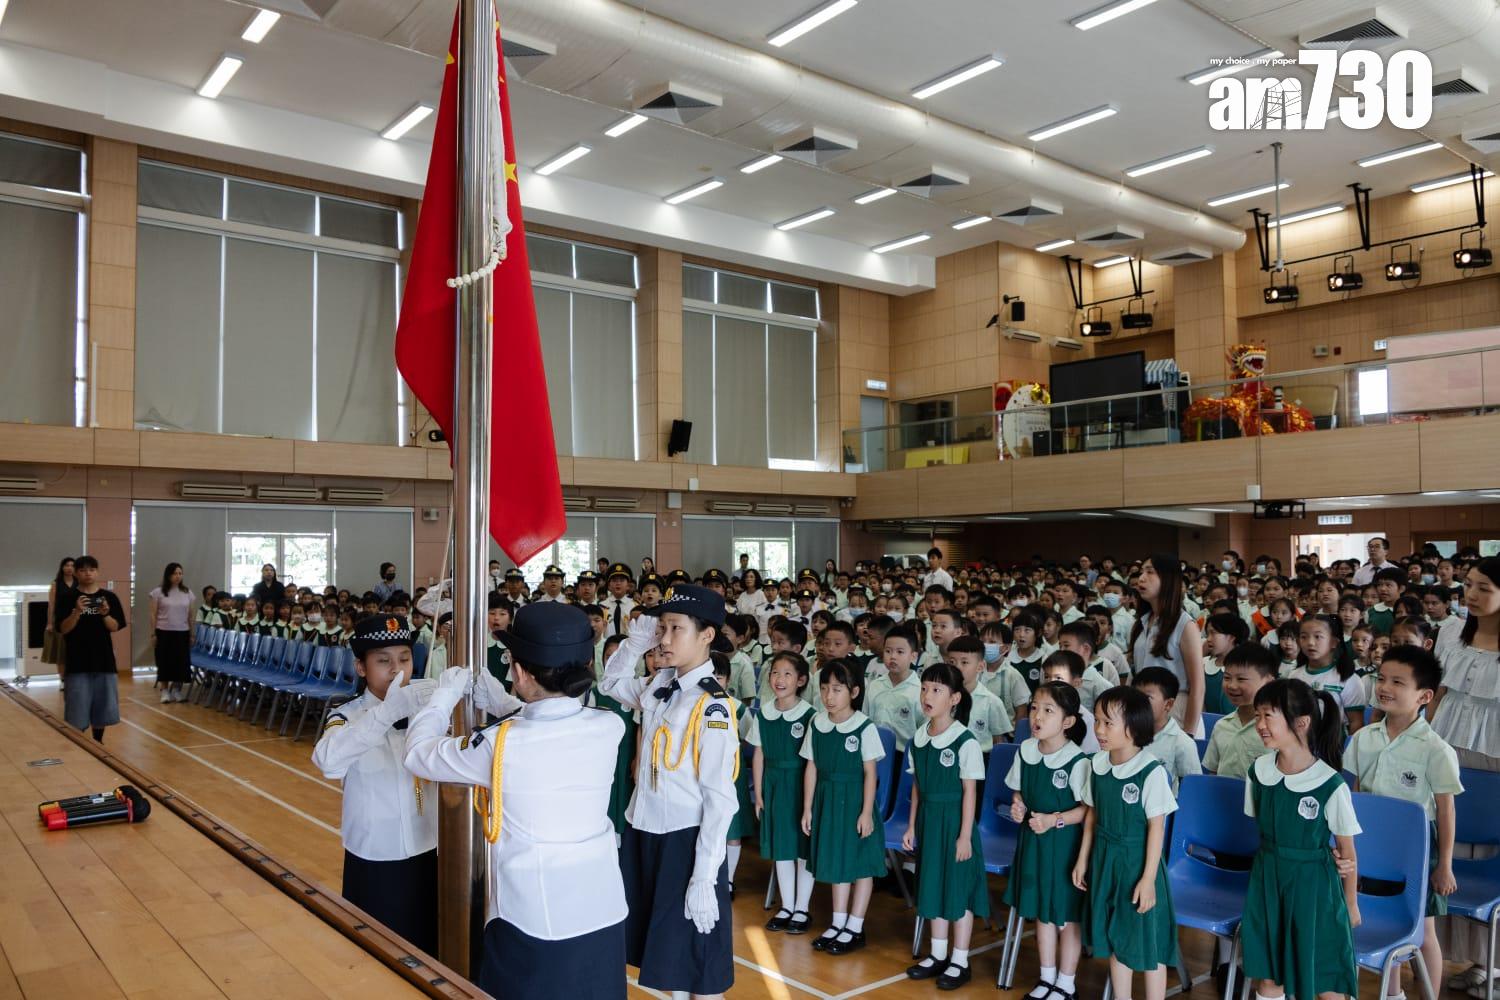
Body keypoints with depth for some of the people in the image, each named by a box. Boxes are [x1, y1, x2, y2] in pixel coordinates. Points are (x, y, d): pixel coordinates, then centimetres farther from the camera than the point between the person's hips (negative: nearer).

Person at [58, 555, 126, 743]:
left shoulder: (109, 597, 2)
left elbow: (115, 627, -1)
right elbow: (63, 629, -7)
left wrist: (105, 614, -21)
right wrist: (77, 612, -22)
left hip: (104, 660, 2)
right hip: (77, 662, -2)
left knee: (102, 707, 10)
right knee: (77, 711, -1)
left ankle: (97, 743, 25)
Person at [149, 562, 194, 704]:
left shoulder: (187, 592, 5)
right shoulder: (158, 592, -2)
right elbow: (153, 615, -1)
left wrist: (192, 635, 7)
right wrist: (153, 634, -5)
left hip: (182, 633, 2)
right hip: (164, 633, -2)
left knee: (181, 661, 2)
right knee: (164, 661, 1)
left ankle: (177, 690, 13)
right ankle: (165, 691, 9)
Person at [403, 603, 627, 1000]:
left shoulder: (500, 744, -21)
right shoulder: (609, 728, -10)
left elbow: (418, 753, -3)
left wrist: (447, 693, 10)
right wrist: (498, 702, 14)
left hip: (531, 919, -3)